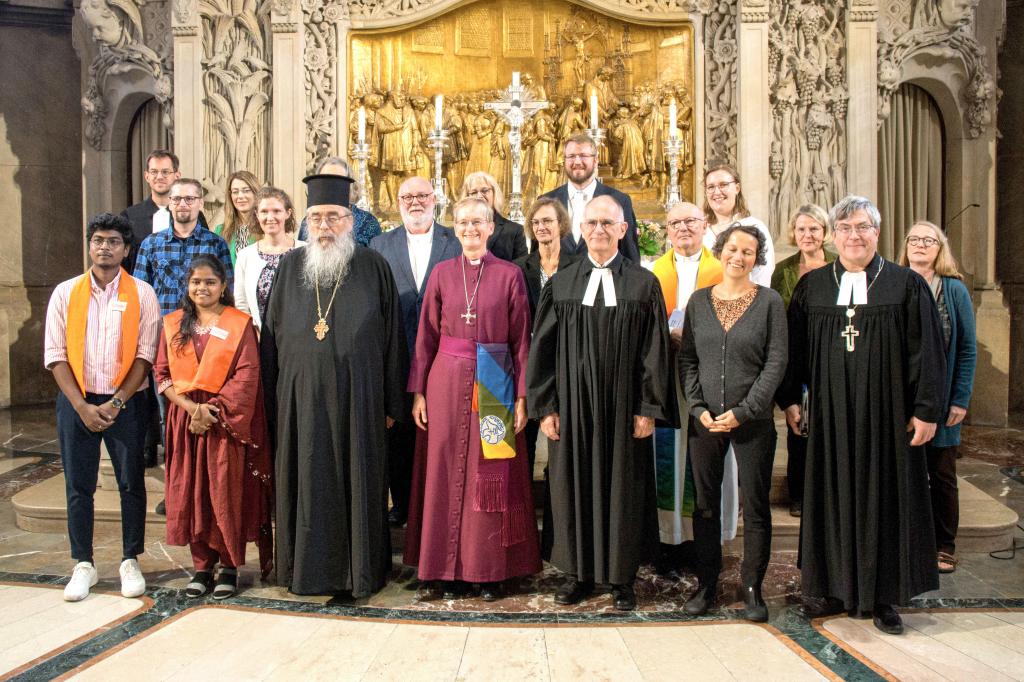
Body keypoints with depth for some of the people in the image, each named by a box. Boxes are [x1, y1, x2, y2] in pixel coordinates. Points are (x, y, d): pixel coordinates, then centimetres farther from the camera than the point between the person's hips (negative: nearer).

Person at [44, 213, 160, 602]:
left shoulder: (141, 294, 0)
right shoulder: (65, 293, 4)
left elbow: (145, 354, -4)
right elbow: (55, 355, 0)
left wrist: (117, 402, -13)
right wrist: (82, 406, -9)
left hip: (126, 402, -1)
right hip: (76, 402, 2)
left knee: (131, 483, 4)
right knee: (78, 485, 6)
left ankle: (130, 562, 16)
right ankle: (83, 565, 18)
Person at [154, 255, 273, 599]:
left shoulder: (240, 324, -1)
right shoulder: (173, 325, 10)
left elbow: (246, 376, -8)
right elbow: (162, 373, 4)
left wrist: (212, 410, -15)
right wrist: (190, 407, -11)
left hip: (226, 422, -3)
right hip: (186, 421, 4)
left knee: (227, 492, -1)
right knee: (191, 493, 6)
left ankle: (230, 567, 12)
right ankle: (202, 567, 18)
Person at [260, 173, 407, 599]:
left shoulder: (373, 267, 0)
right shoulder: (290, 267, 6)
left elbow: (393, 339, 0)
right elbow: (271, 337, 9)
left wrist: (392, 402, -2)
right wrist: (272, 401, 5)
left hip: (356, 399, -2)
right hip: (301, 399, 2)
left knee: (355, 482, 6)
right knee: (306, 483, 9)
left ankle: (356, 571, 20)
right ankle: (307, 567, 25)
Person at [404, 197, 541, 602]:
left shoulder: (509, 275, 2)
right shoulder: (441, 273, 7)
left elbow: (521, 341, 0)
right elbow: (426, 336, 6)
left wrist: (521, 397, -4)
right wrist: (418, 391, 1)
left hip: (495, 385, -1)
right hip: (447, 382, 2)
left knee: (492, 476, 4)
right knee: (447, 472, 6)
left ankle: (492, 570, 16)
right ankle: (451, 568, 19)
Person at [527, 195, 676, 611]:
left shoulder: (643, 284, 0)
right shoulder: (561, 284, 4)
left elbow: (655, 353, -2)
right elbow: (542, 349, 4)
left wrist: (649, 409, -7)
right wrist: (545, 406, -2)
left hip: (623, 408, -1)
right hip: (572, 406, 2)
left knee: (623, 489, 8)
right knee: (574, 485, 9)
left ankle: (622, 576, 23)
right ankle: (578, 572, 25)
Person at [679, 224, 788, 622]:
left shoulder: (769, 302, -1)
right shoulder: (699, 301, 6)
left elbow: (776, 363, -5)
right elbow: (687, 359, 6)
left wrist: (742, 412, -12)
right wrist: (699, 409, -6)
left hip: (753, 421, -2)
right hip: (705, 420, 2)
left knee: (755, 505, 4)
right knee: (705, 503, 8)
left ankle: (752, 587, 18)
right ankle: (706, 584, 21)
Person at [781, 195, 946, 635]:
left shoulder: (907, 285, 1)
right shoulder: (812, 286, 6)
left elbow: (927, 352, -1)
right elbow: (795, 348, 8)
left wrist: (926, 409, -6)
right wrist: (790, 399, 2)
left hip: (887, 414, -1)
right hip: (829, 414, 2)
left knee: (885, 497, 6)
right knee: (832, 496, 8)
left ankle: (882, 596, 19)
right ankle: (834, 587, 21)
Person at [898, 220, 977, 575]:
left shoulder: (954, 289, -1)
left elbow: (968, 348, -2)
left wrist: (960, 399, -8)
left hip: (941, 399, -1)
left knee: (942, 475, 10)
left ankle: (944, 546, 23)